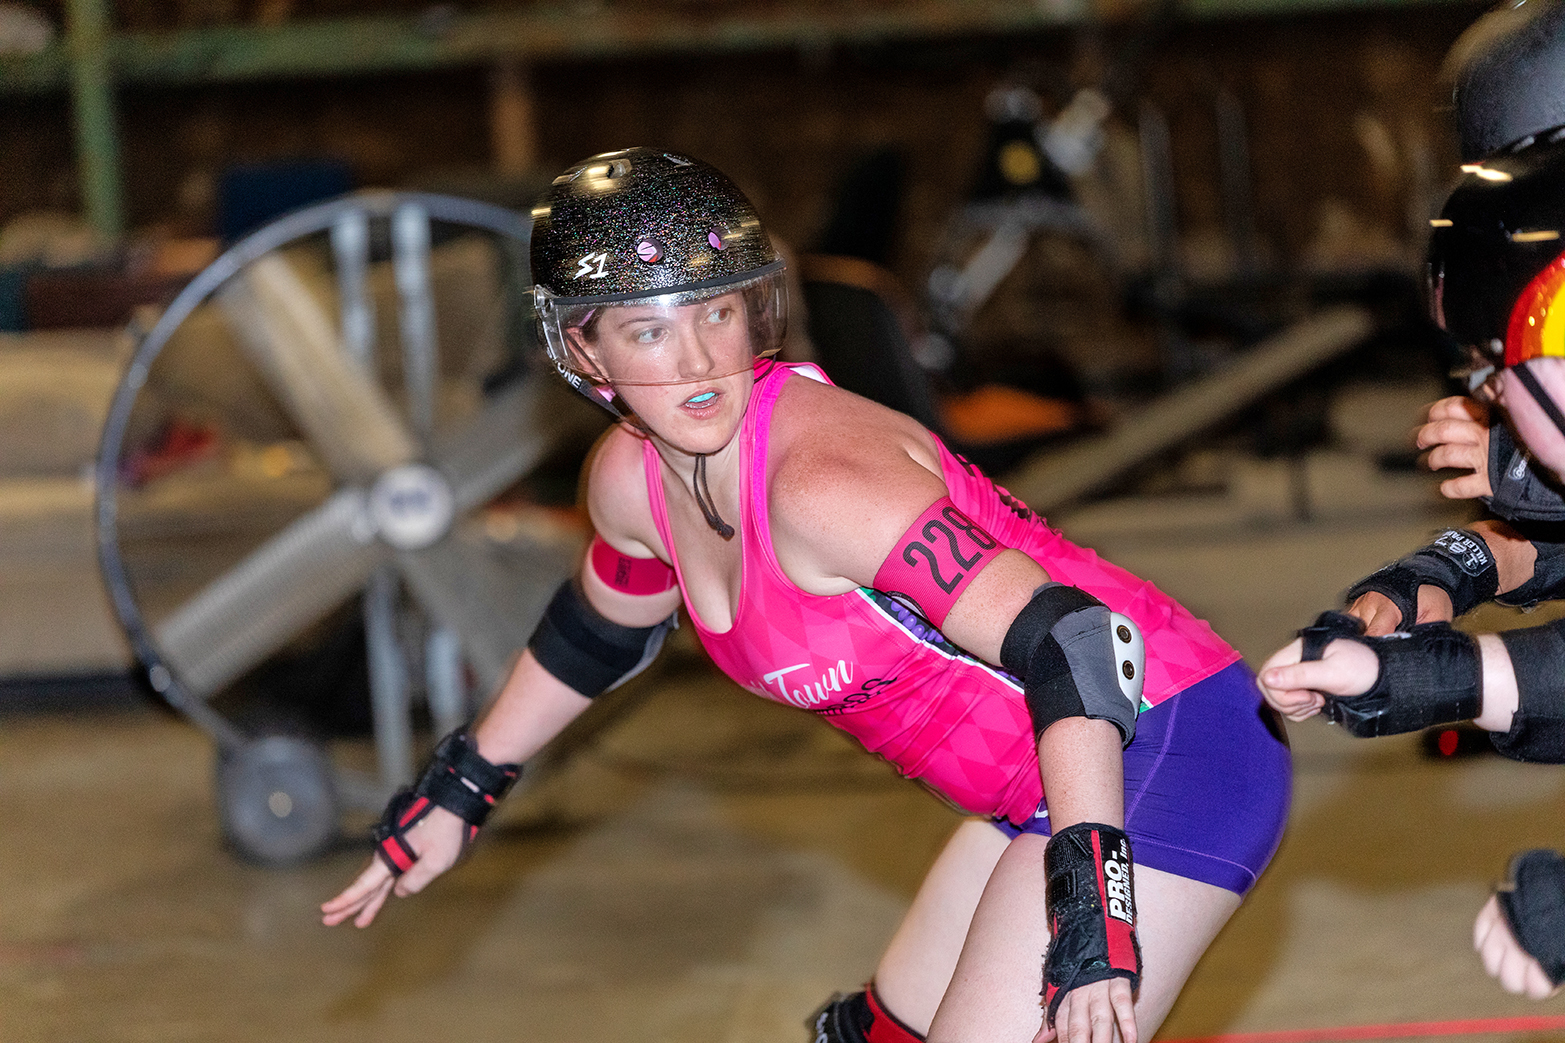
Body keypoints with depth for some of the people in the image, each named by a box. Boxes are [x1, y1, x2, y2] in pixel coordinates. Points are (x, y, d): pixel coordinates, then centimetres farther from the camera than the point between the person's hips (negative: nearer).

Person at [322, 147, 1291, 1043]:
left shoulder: (818, 477, -26)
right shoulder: (632, 480, 0)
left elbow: (1071, 643, -33)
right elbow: (603, 628, 24)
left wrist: (1091, 899, -41)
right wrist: (460, 791, 33)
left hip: (1164, 755, -9)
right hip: (1037, 789, 9)